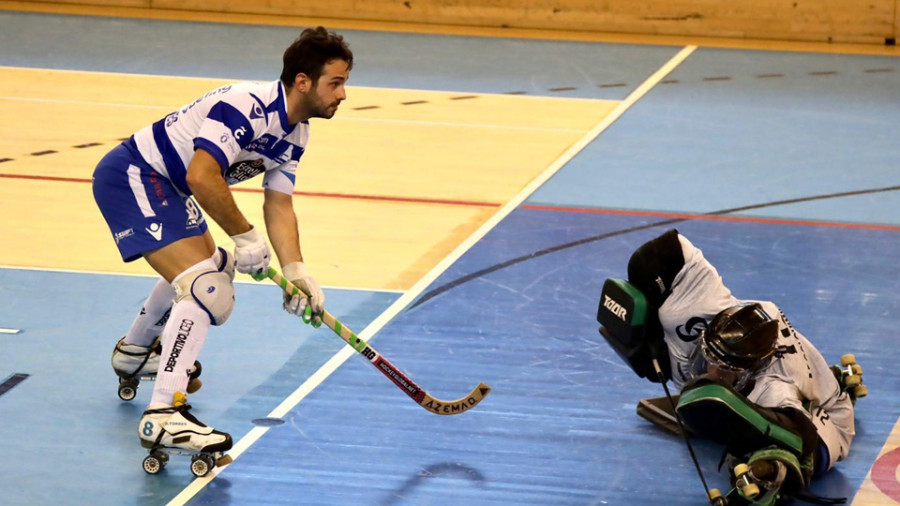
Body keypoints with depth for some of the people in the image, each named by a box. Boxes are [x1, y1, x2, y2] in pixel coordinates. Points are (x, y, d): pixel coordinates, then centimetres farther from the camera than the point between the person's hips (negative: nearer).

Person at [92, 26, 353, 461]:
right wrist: (244, 236, -26)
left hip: (166, 186, 11)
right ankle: (163, 416, -27)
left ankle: (134, 352, 57)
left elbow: (279, 205, 5)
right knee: (205, 285, -23)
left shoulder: (294, 134, 3)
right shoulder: (248, 107, -28)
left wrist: (296, 273, -8)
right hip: (131, 176, -11)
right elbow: (201, 177, -36)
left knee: (207, 267, 33)